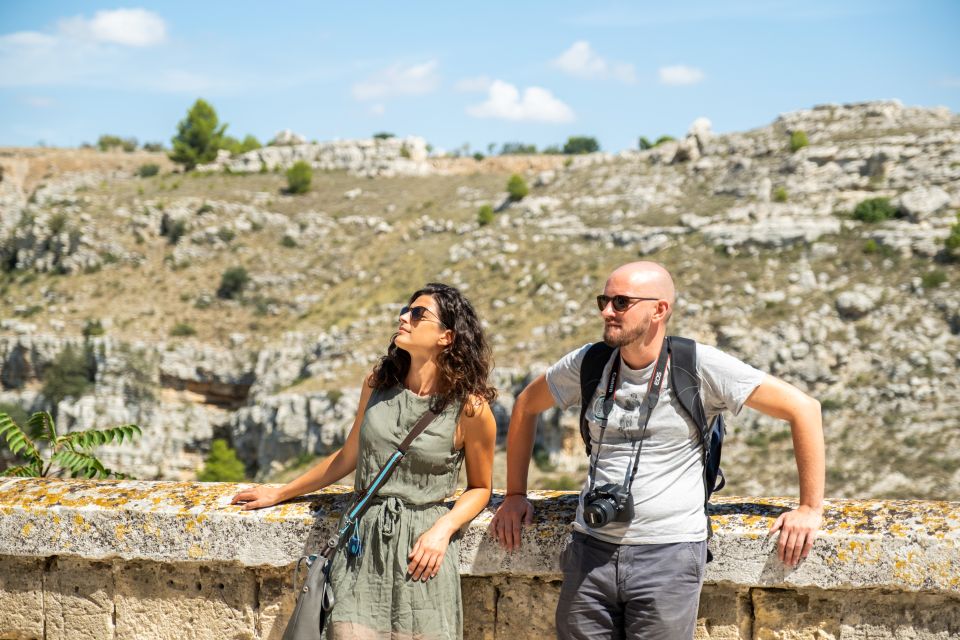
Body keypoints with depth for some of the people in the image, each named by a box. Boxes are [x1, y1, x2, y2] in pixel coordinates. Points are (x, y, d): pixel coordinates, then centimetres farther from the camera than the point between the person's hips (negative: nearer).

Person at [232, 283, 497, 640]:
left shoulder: (470, 408, -7)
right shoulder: (378, 384, 6)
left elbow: (480, 487, 4)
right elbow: (348, 456, 18)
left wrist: (443, 530, -13)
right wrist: (281, 494, 23)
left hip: (421, 549, -3)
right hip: (362, 543, 3)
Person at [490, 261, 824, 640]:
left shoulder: (700, 367, -8)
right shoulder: (587, 364, 4)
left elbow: (802, 408, -5)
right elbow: (526, 406, 21)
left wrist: (810, 508, -6)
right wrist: (515, 494, 18)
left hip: (669, 553, -4)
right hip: (591, 551, 4)